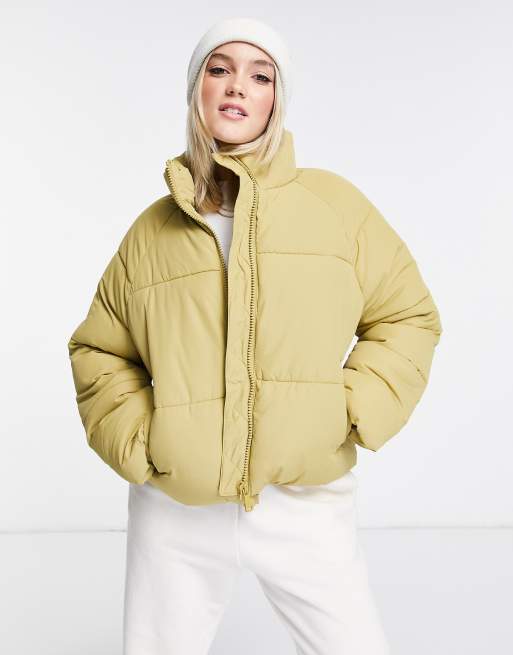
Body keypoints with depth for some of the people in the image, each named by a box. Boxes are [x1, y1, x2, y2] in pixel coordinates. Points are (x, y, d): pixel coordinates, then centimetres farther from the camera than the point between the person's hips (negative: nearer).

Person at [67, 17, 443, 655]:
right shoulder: (154, 228, 4)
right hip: (175, 512, 2)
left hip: (307, 502, -1)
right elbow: (97, 350, 12)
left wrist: (350, 411, -7)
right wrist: (135, 440, -2)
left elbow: (408, 316, 5)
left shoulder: (333, 201, 0)